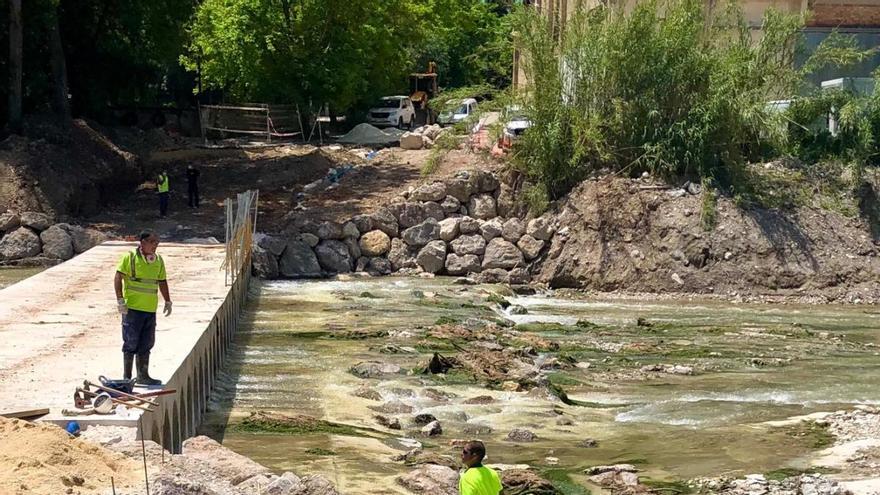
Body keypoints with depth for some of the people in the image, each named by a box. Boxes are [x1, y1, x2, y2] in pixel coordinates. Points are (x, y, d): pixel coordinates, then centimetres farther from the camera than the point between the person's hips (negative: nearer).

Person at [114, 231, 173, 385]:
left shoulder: (159, 261, 12)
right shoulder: (129, 257, -6)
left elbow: (162, 282, 21)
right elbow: (118, 278, -8)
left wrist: (168, 301, 18)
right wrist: (120, 300, -14)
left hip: (150, 309, 6)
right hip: (132, 308, -6)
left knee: (146, 344, 10)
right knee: (131, 342, -2)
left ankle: (143, 376, 18)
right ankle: (127, 377, 5)